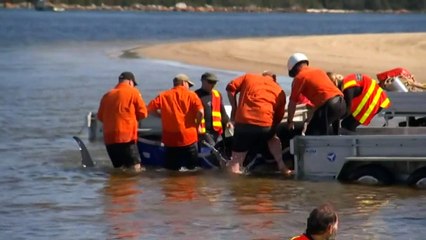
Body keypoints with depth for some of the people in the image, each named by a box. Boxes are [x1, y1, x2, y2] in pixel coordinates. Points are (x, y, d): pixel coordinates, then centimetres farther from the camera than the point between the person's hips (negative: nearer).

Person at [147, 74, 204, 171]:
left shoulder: (163, 95, 7)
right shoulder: (191, 95, 0)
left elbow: (150, 109, 0)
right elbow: (200, 112, -13)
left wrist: (163, 115, 14)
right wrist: (197, 125, 5)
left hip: (170, 138, 2)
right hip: (189, 137, -2)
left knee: (172, 170, 8)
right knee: (191, 169, 8)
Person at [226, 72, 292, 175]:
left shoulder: (248, 77, 18)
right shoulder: (279, 91, 18)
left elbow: (230, 88, 10)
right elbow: (279, 117, 17)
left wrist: (234, 108, 17)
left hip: (243, 121, -1)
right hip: (265, 125, 1)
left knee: (238, 152, 8)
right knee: (273, 138, 33)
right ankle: (281, 166, 27)